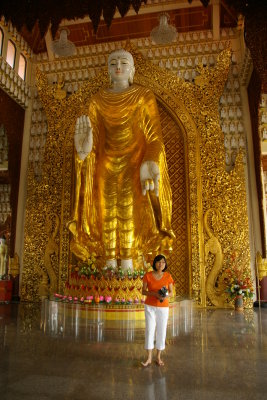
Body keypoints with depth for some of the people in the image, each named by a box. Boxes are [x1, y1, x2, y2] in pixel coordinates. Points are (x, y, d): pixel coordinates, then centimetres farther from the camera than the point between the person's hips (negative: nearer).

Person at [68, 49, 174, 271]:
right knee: (107, 215, -2)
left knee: (130, 215, -9)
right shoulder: (98, 99, 14)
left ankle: (128, 266, -3)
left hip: (133, 165, -2)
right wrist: (84, 142, -16)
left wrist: (150, 164, -18)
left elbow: (153, 136, -1)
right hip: (106, 165, 3)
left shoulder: (144, 96, 7)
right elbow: (92, 136, 9)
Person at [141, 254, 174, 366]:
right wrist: (155, 294, -23)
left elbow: (171, 293, 0)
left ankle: (158, 357, 22)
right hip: (150, 306, -1)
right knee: (149, 331, -1)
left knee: (161, 331, 6)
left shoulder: (168, 276, -6)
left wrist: (166, 296, -23)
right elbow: (143, 291, -5)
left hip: (163, 307, 1)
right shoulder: (148, 275, -9)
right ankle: (149, 358, 12)